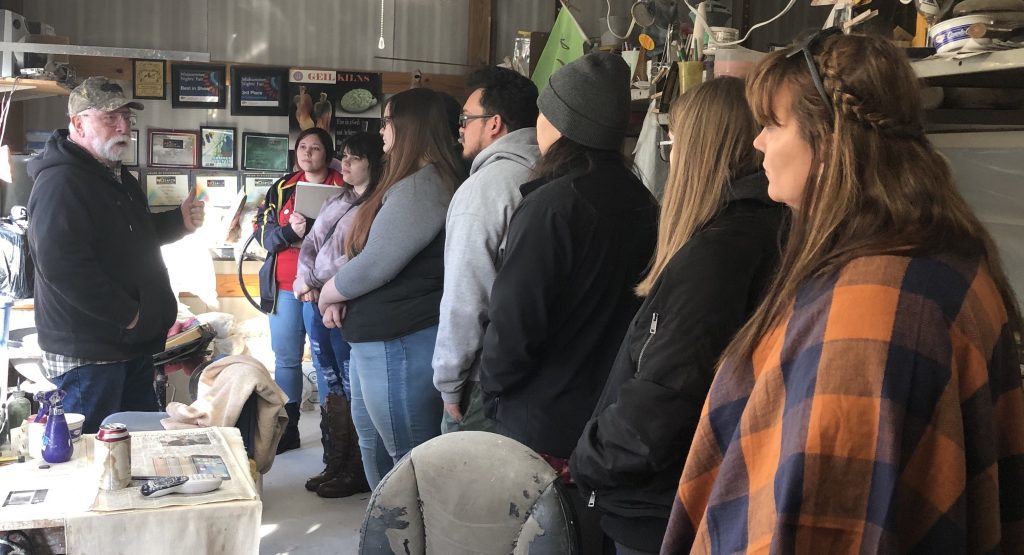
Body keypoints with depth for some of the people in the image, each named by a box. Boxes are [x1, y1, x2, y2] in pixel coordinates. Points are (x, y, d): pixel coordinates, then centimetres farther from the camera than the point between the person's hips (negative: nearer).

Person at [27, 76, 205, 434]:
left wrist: (179, 222, 9)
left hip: (132, 343, 10)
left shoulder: (118, 176, 15)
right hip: (86, 354, -10)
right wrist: (126, 313, -23)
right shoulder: (61, 182, -18)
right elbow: (60, 264, -29)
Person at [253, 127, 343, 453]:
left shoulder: (344, 188, 0)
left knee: (325, 360, -2)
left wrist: (311, 229, -21)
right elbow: (262, 232, 4)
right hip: (284, 287, 4)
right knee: (286, 358, 10)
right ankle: (286, 429, 22)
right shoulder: (282, 188, 12)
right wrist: (290, 231, -14)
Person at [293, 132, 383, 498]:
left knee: (351, 387, -3)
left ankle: (357, 472, 7)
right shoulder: (335, 202, 18)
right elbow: (310, 243, 15)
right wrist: (306, 281, -3)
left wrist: (317, 282, -11)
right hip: (315, 303, 8)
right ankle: (334, 464, 23)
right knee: (329, 386, 13)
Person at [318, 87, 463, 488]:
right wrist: (340, 296, 0)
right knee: (372, 444, 23)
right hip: (376, 341, 11)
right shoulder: (405, 184, 14)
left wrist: (327, 294, -3)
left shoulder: (421, 188, -20)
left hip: (402, 346, -11)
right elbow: (371, 256, 17)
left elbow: (372, 267, -22)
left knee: (410, 459, 1)